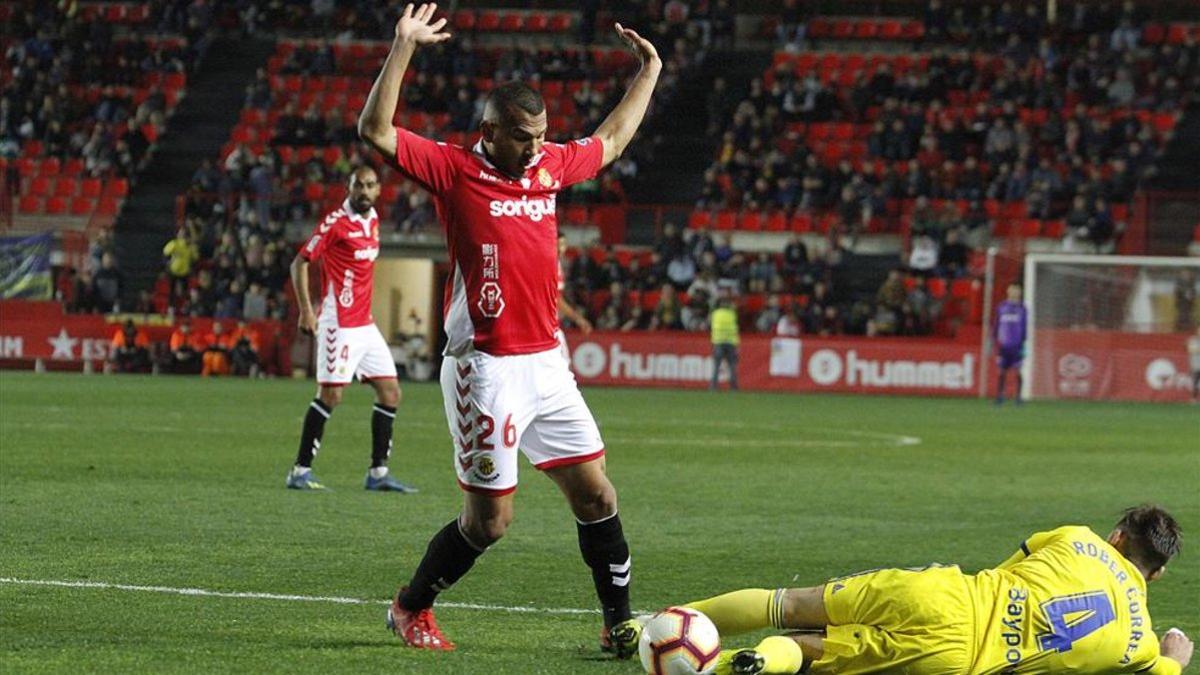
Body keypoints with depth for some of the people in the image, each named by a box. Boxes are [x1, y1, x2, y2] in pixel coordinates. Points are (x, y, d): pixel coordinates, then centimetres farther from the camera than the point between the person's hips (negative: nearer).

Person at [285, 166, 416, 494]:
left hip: (365, 325, 8)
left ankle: (378, 472, 11)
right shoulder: (336, 221, -11)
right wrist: (306, 310, -18)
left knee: (390, 393, 6)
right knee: (331, 394, -10)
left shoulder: (373, 220, 12)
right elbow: (300, 263, -10)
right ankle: (300, 471, -3)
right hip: (339, 325, -8)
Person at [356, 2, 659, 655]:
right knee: (489, 517, -2)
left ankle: (619, 624, 13)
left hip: (546, 362, 6)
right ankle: (410, 609, 19)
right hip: (486, 370, -6)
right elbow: (375, 131, -18)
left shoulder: (550, 164, 11)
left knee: (595, 495, 4)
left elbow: (609, 142, 32)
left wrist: (648, 73, 33)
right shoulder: (453, 168, -7)